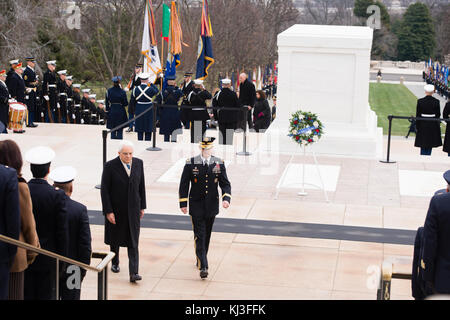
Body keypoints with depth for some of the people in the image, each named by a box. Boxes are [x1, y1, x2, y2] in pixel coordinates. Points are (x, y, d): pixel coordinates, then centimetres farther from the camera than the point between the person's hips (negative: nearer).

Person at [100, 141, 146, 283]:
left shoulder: (138, 163, 0)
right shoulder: (110, 166, -13)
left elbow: (141, 186, 8)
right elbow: (104, 190, -11)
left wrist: (142, 207, 8)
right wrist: (108, 211, -14)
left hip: (133, 209, 2)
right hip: (116, 209, -2)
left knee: (133, 242, -4)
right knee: (115, 239, 16)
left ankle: (133, 273, -6)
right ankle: (115, 263, 39)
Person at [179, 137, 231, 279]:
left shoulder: (219, 163, 0)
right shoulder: (191, 163, -5)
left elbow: (225, 183, 1)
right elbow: (184, 184, -1)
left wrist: (226, 198, -16)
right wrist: (183, 204, -3)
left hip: (211, 206, 3)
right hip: (196, 206, -3)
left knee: (207, 235, 15)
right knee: (199, 236, -9)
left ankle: (201, 259, 33)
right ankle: (203, 267, -13)